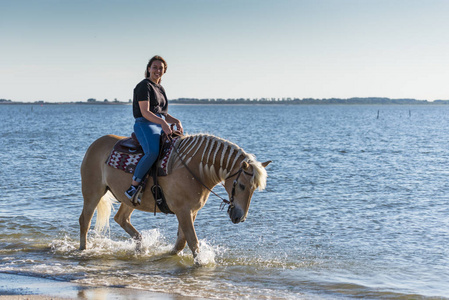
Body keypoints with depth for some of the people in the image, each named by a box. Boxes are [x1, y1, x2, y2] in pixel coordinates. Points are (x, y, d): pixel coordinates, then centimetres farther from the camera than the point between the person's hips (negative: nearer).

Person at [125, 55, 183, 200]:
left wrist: (176, 121, 5)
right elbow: (145, 112, -13)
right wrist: (162, 122, -26)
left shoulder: (160, 89, 22)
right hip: (145, 125, -9)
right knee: (152, 152, -36)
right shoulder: (144, 86, -4)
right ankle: (133, 187, -25)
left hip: (161, 126, 9)